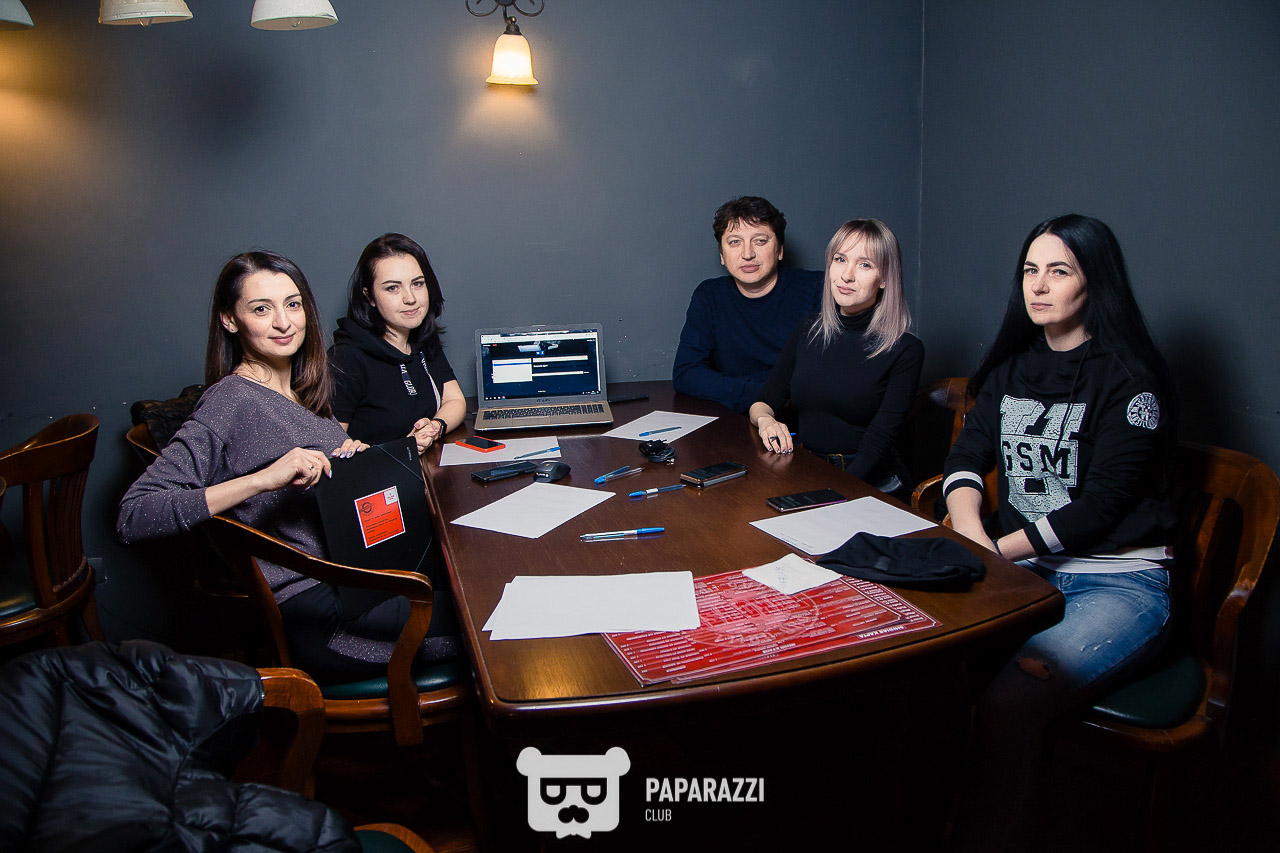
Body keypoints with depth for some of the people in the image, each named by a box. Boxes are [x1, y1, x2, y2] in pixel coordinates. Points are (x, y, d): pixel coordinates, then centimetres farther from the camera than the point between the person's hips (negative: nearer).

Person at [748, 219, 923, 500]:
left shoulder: (905, 350, -6)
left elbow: (874, 447, -11)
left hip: (872, 487, -3)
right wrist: (765, 420, -9)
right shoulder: (808, 332, 9)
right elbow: (765, 401, 15)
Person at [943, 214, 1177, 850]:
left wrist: (1000, 550, -15)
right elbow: (967, 458, 6)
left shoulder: (1131, 379, -6)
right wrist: (972, 539, -13)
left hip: (1118, 581, -5)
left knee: (1008, 702, -32)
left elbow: (1100, 503, -12)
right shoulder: (1014, 367, 13)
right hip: (1023, 569, 5)